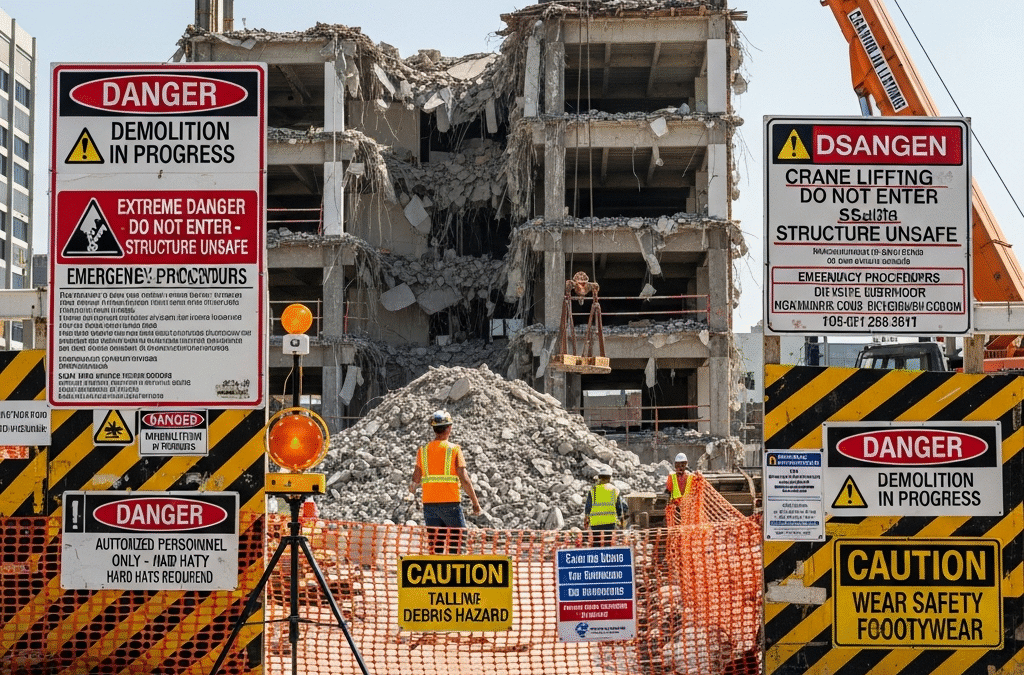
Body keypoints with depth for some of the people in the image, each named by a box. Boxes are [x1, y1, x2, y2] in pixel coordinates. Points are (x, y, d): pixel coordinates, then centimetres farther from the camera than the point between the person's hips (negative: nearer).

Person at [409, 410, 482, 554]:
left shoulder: (423, 450, 5)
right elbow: (464, 480, -9)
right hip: (451, 504, -4)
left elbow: (416, 479, 7)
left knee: (435, 547, 8)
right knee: (457, 544, 4)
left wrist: (412, 488, 30)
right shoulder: (454, 449, -5)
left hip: (429, 504, 4)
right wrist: (475, 502, -2)